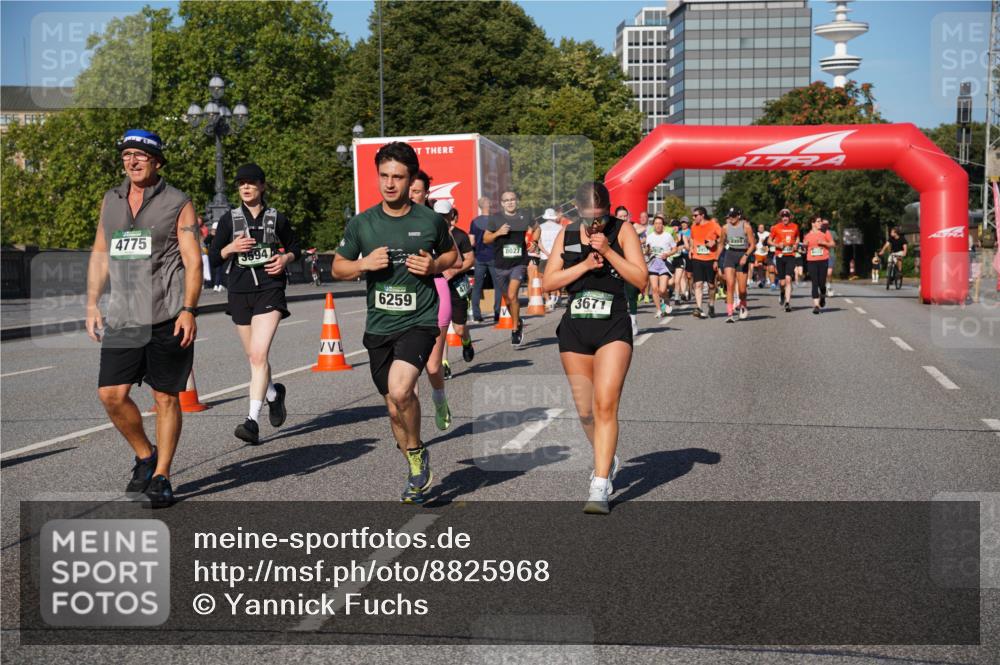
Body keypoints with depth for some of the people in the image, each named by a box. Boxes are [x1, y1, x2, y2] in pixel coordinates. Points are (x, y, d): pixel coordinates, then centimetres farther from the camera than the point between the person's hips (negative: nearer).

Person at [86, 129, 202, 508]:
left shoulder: (177, 203, 0)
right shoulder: (110, 201, 14)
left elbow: (193, 261, -4)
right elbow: (100, 255, 19)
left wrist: (188, 310, -15)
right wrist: (92, 305, 11)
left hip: (168, 318, -4)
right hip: (122, 318, 4)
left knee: (166, 398, 1)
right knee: (111, 394, -4)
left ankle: (161, 477, 12)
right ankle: (145, 456, 19)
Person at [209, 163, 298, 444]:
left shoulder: (277, 218, 3)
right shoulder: (229, 219, 5)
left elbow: (295, 247, 18)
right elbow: (214, 258, 6)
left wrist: (286, 258, -4)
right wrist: (231, 247, -13)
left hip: (270, 289, -3)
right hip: (239, 292, 3)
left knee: (259, 355, -17)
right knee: (254, 356, 14)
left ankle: (253, 420, -20)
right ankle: (274, 394, 44)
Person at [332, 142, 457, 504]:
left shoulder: (430, 220, -1)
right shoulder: (361, 223, 2)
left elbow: (451, 254, 16)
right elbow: (338, 267, 11)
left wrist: (434, 265, -6)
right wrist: (364, 264, -10)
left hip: (419, 321, -3)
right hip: (379, 326, 3)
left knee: (400, 391, -26)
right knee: (395, 408, 11)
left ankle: (417, 452, 0)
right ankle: (417, 474, 32)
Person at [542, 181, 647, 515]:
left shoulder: (622, 230, -1)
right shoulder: (567, 235, 7)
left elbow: (640, 279, -8)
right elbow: (548, 282, 1)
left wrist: (608, 252, -17)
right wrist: (585, 265, -10)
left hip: (613, 328, -4)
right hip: (574, 329, 4)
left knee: (605, 405, -17)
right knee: (585, 412, 11)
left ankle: (599, 488, -17)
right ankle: (608, 461, 39)